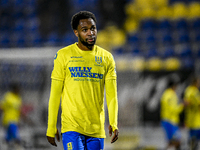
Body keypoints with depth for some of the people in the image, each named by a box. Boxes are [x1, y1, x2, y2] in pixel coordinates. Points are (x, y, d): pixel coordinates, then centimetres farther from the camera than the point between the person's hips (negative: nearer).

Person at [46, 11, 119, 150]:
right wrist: (51, 128, 1)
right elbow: (55, 94, 3)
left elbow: (112, 95, 4)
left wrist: (113, 123, -11)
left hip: (97, 128, 3)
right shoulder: (64, 56, 1)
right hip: (72, 126, -3)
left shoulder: (106, 58, 9)